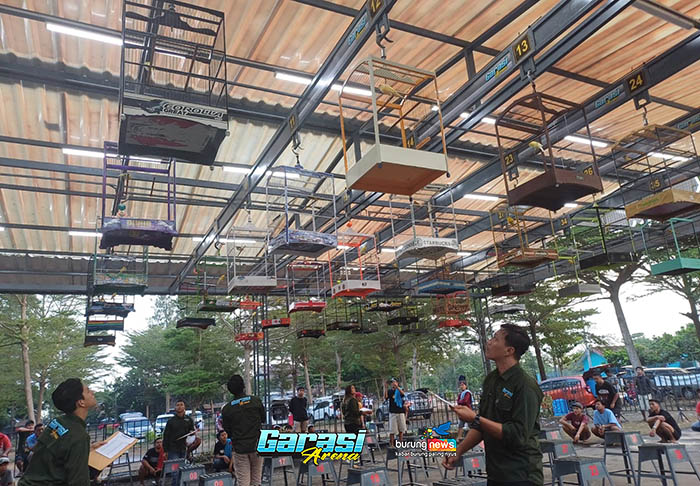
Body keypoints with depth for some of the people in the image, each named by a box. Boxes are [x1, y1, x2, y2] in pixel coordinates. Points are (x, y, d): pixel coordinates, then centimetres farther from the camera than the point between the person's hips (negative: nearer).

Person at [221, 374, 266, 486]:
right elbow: (264, 418, 9)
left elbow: (228, 432, 4)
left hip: (239, 448, -1)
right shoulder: (255, 400, -4)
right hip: (256, 445, 1)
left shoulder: (226, 409, -4)